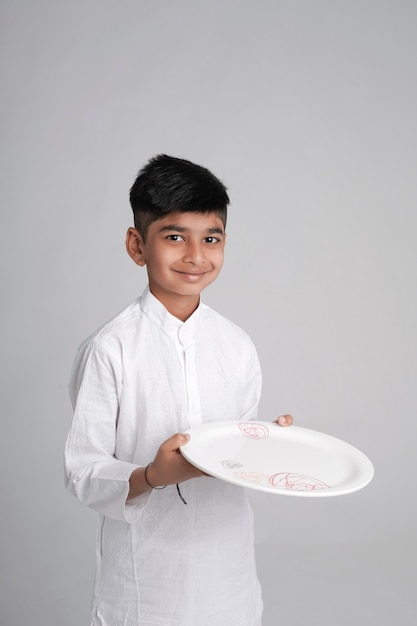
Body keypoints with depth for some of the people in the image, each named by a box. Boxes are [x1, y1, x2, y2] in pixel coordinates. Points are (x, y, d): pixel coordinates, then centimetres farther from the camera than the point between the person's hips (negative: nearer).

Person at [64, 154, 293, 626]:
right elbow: (82, 475, -14)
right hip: (144, 566, -3)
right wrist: (153, 476, -30)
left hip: (226, 561, 4)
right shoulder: (110, 348, -16)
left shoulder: (237, 347, -2)